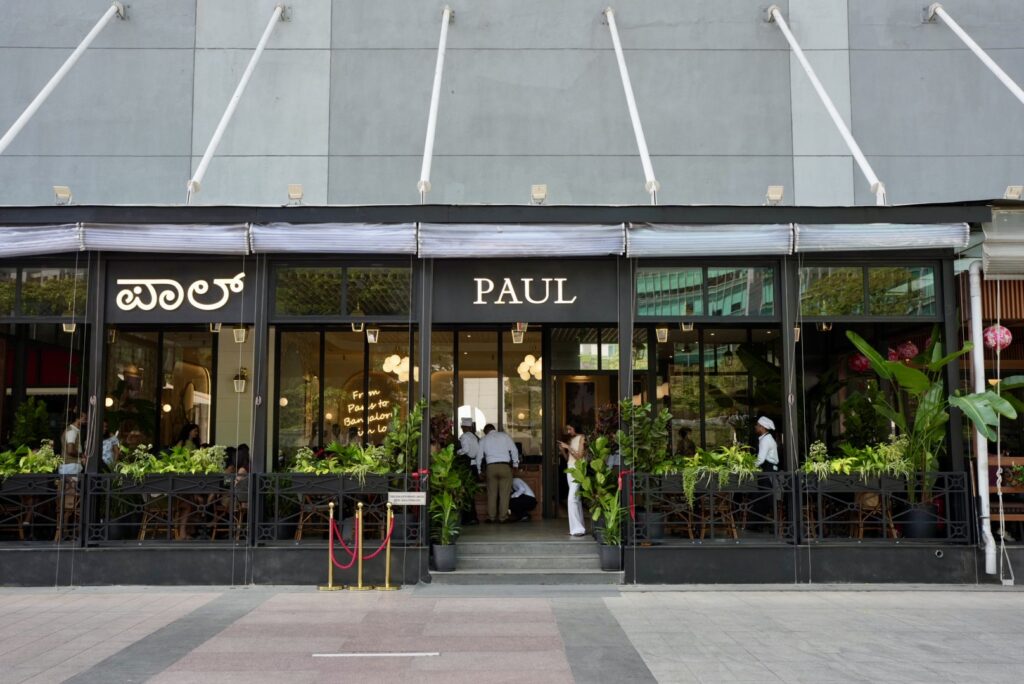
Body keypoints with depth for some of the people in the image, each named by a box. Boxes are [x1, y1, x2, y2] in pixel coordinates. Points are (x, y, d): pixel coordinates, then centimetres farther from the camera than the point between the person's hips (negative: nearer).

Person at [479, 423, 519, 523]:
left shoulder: (484, 440, 12)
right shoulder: (504, 436, 8)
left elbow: (479, 456, 15)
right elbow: (514, 450, 4)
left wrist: (479, 471, 25)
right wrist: (515, 464, 12)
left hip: (490, 467, 1)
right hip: (505, 466, -1)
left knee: (491, 493, 9)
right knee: (504, 493, 2)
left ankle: (491, 517, 10)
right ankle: (503, 517, 2)